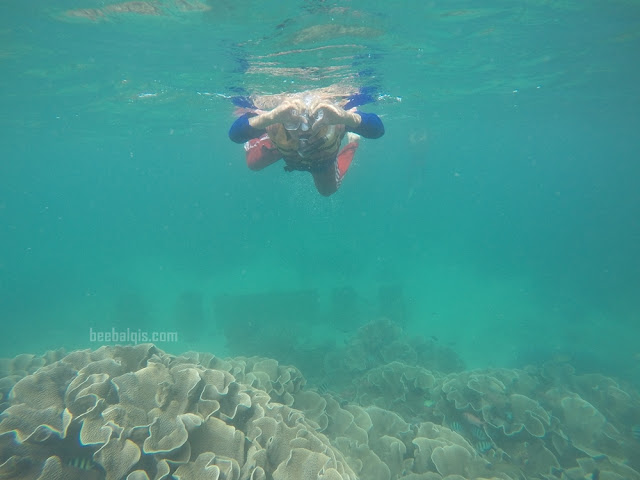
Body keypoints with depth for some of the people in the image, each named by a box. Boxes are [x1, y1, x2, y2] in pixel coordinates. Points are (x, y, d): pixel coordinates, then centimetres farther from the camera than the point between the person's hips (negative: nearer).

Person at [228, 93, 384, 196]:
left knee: (328, 190, 28)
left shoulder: (332, 122, -51)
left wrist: (344, 117, -80)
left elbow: (378, 130, -61)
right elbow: (235, 134, -62)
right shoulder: (276, 125, -48)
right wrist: (269, 117, -79)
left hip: (324, 158, 0)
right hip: (282, 146, 0)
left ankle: (352, 142, 47)